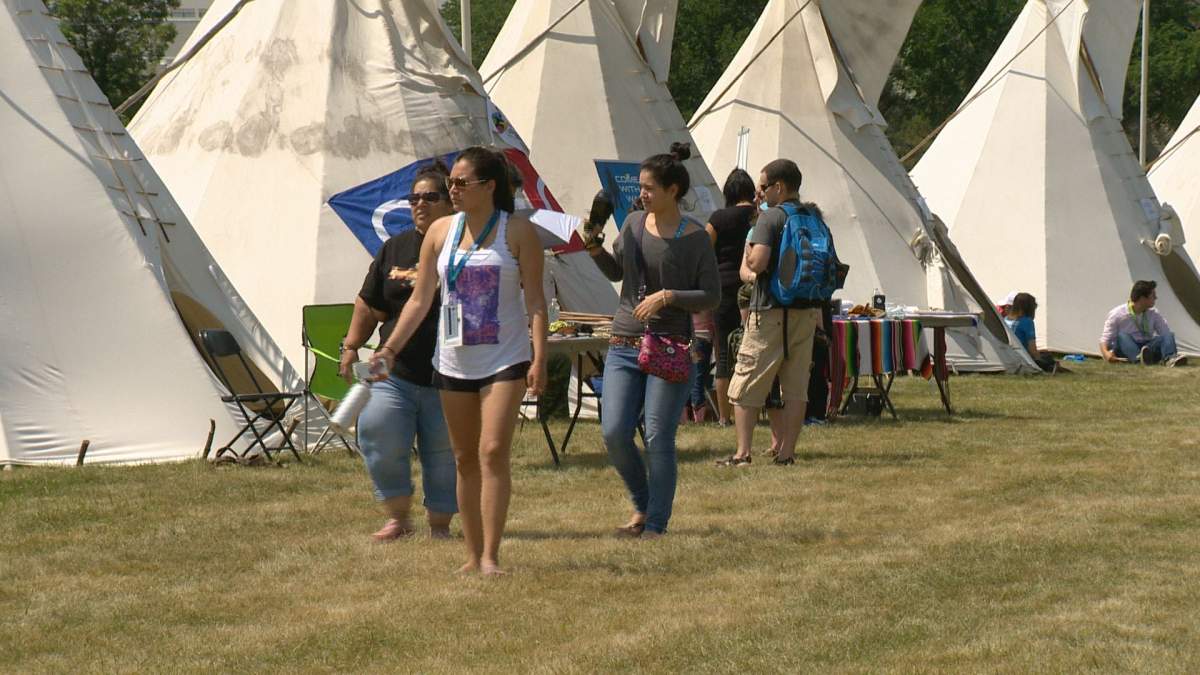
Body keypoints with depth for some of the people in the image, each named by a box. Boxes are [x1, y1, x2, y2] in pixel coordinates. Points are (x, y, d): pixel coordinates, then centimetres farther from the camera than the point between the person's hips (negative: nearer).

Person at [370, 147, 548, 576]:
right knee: (465, 459, 9)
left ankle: (491, 556, -14)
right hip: (453, 361, 5)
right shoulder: (441, 232, 5)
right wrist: (389, 349, 1)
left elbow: (535, 301, -6)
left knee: (493, 452, -15)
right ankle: (473, 555, 16)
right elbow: (420, 300, 9)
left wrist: (539, 359, -14)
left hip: (504, 360, -4)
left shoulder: (517, 232, -5)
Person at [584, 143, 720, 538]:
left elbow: (711, 296, -4)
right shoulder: (633, 224, 9)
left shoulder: (695, 239, -5)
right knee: (614, 433, -4)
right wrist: (594, 249, 5)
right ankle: (642, 507, 19)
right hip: (624, 346, 5)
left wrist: (668, 296, -18)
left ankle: (656, 525, 5)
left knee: (658, 438, -5)